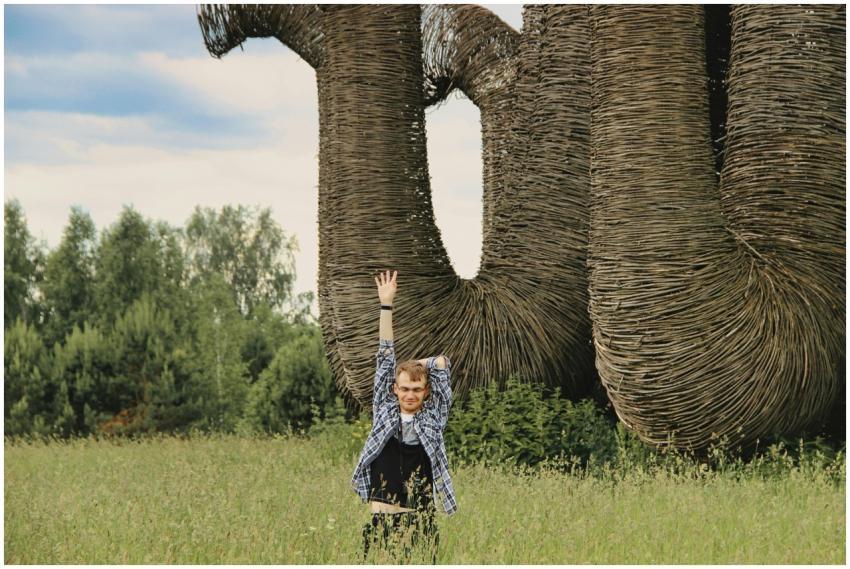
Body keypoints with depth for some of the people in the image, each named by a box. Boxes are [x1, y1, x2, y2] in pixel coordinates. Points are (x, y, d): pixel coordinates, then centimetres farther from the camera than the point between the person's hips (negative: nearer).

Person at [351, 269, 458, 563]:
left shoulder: (433, 417, 6)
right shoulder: (384, 412, 8)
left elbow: (441, 362, 5)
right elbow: (384, 359, 7)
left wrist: (411, 365, 19)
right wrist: (386, 305, 7)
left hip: (420, 521, 0)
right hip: (381, 520, 0)